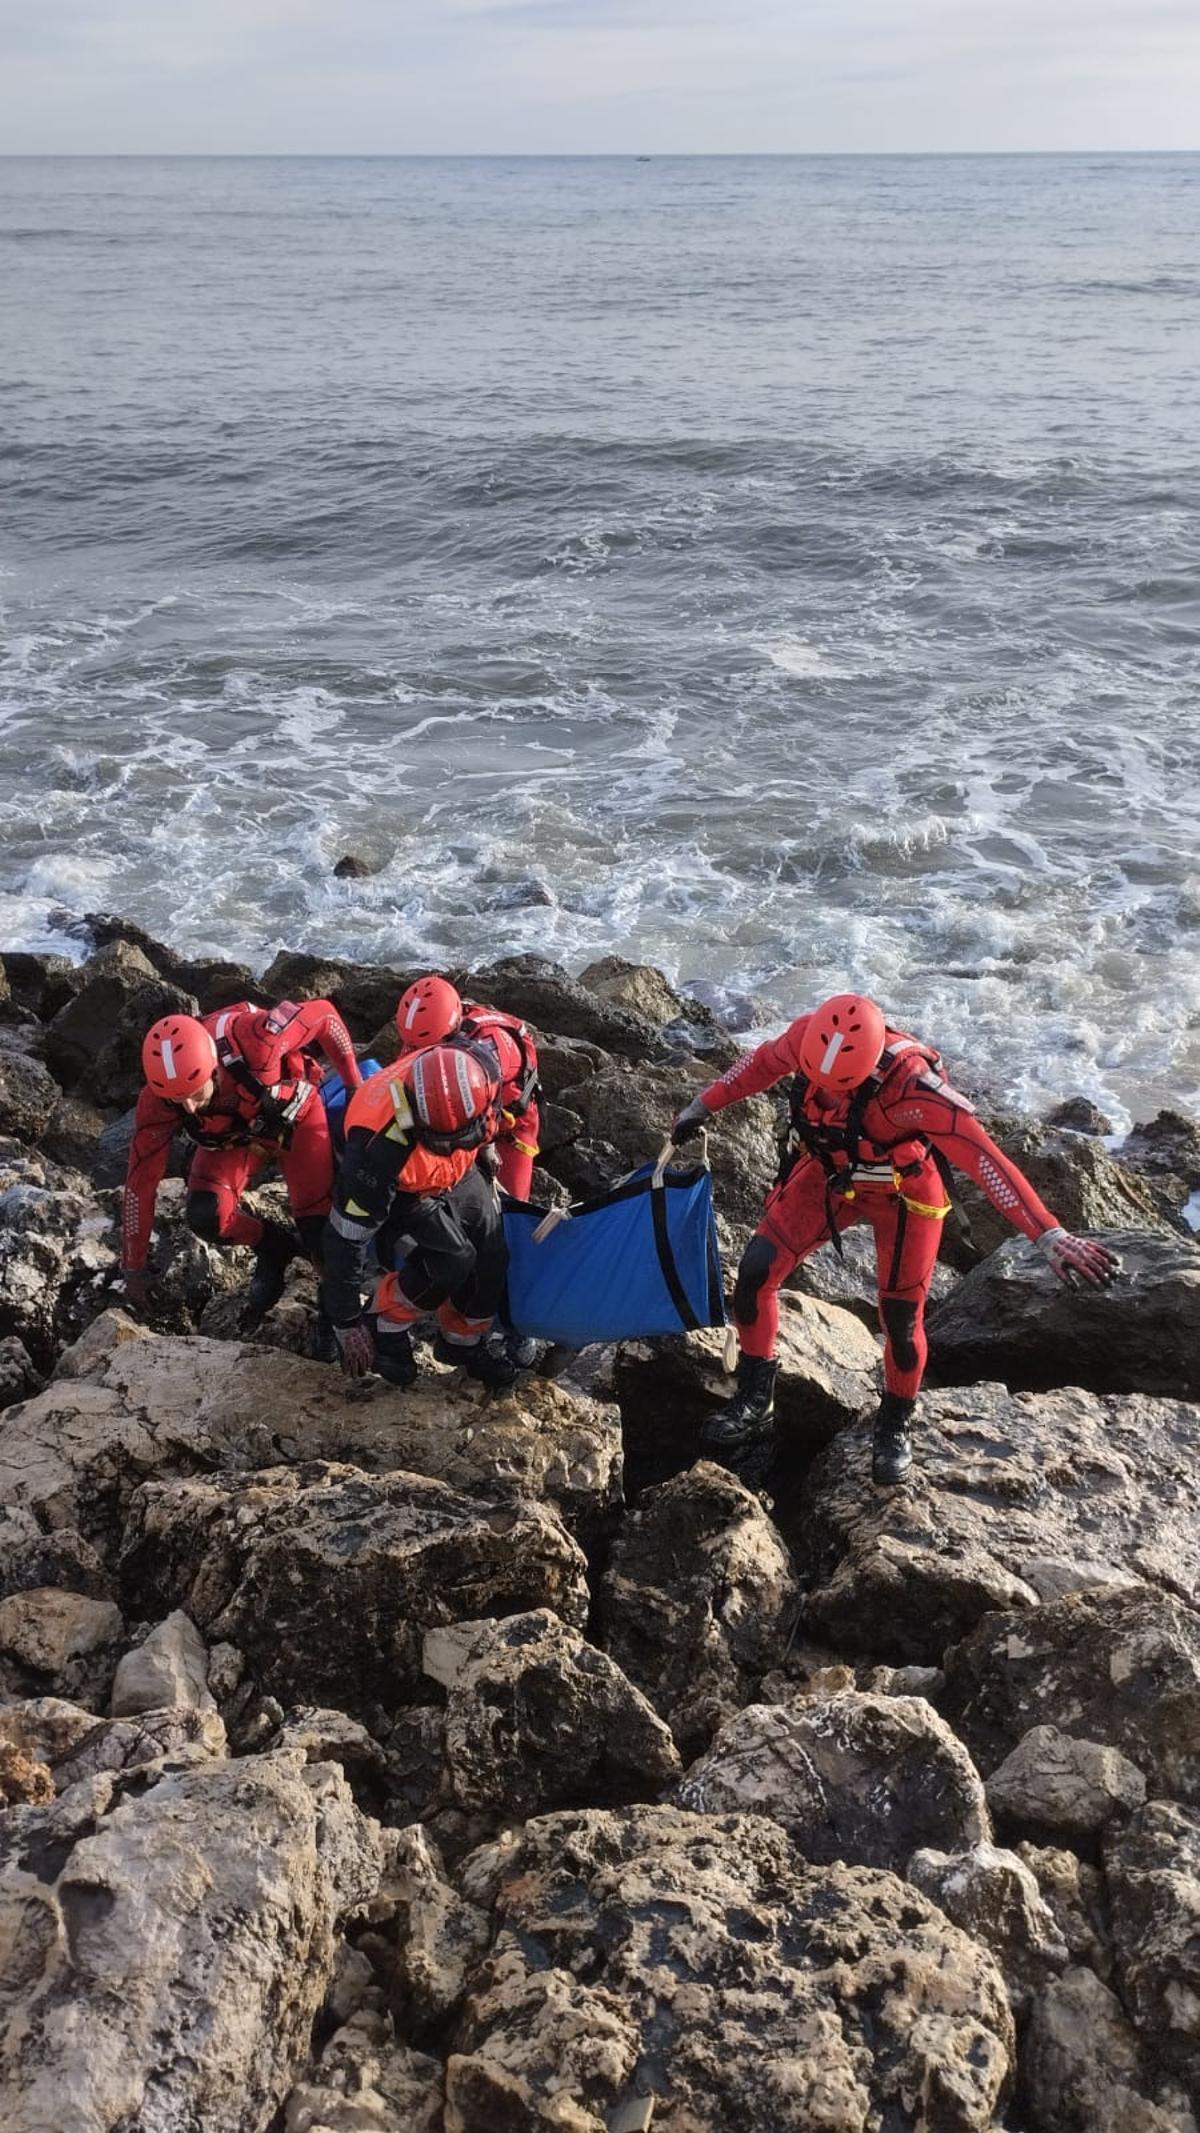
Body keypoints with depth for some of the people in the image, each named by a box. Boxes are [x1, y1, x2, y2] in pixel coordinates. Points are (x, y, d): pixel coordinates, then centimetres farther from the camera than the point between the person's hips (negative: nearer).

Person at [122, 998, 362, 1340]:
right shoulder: (158, 1100, -31)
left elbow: (324, 1014, -25)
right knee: (205, 1216, -21)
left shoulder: (253, 1039, -42)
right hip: (231, 1136, 2)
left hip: (294, 1115, -2)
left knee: (319, 1226, -11)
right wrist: (134, 1269, -14)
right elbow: (141, 1180, -21)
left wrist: (354, 1086, -13)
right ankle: (273, 1250, 9)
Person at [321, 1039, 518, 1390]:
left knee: (491, 1261, -1)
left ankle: (464, 1341, 26)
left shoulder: (484, 1067, -34)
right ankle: (385, 1332, 1)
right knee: (451, 1260, -23)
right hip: (399, 1191, -5)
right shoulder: (380, 1148, -44)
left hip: (457, 1175, 5)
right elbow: (347, 1236, -31)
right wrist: (346, 1323, -22)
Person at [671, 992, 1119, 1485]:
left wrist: (1050, 1236, -50)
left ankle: (895, 1426, 30)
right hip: (827, 1173, 4)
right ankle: (754, 1401, 13)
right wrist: (705, 1105, 8)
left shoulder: (909, 1081, -41)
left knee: (900, 1321, 1)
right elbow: (763, 1063, -3)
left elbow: (983, 1157, -45)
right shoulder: (807, 1039, -28)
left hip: (901, 1194, -4)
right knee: (756, 1270, -7)